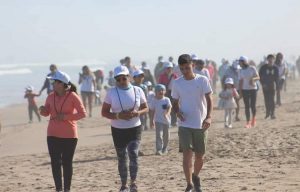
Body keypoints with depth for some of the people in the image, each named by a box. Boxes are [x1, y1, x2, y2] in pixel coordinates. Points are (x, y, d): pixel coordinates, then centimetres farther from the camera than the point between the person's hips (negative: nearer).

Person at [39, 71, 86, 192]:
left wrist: (66, 116, -20)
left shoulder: (72, 96, -12)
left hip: (69, 135, -4)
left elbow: (83, 113, -12)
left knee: (67, 162, 4)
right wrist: (42, 110, -11)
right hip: (53, 135, 4)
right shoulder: (51, 96, 1)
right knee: (55, 162, 1)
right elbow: (47, 112, 13)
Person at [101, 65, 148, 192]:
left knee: (133, 153, -16)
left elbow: (146, 108, 6)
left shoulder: (137, 91, -1)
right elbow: (104, 112, -4)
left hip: (135, 129, 0)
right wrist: (118, 116, -21)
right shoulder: (111, 93, -4)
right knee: (122, 158, 7)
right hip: (118, 130, 0)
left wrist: (137, 113, -16)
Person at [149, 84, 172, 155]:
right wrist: (151, 121, 4)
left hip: (166, 120, 2)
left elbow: (169, 108, -12)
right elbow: (152, 111, 4)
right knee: (159, 135, -16)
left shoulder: (167, 100, -1)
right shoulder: (154, 101, -2)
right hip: (158, 120, -2)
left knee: (166, 135, 13)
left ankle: (165, 148, 33)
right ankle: (159, 149, -20)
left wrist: (167, 113, -33)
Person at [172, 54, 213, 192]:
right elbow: (175, 103, 10)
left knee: (199, 157, 10)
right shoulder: (177, 83, 1)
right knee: (187, 155, -12)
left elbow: (209, 99, -9)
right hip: (185, 125, 0)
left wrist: (208, 117, -25)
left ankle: (196, 177, 37)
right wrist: (177, 112, -13)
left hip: (200, 125, 0)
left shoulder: (202, 80, -5)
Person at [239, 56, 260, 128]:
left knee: (253, 105, -1)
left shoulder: (252, 68, -6)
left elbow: (258, 77, -5)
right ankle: (248, 122, 2)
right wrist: (240, 92, 2)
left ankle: (253, 118, 25)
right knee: (247, 106, -1)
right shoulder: (241, 71, 4)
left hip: (253, 89, -2)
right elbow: (240, 82, 6)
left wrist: (253, 79, -26)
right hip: (245, 90, 2)